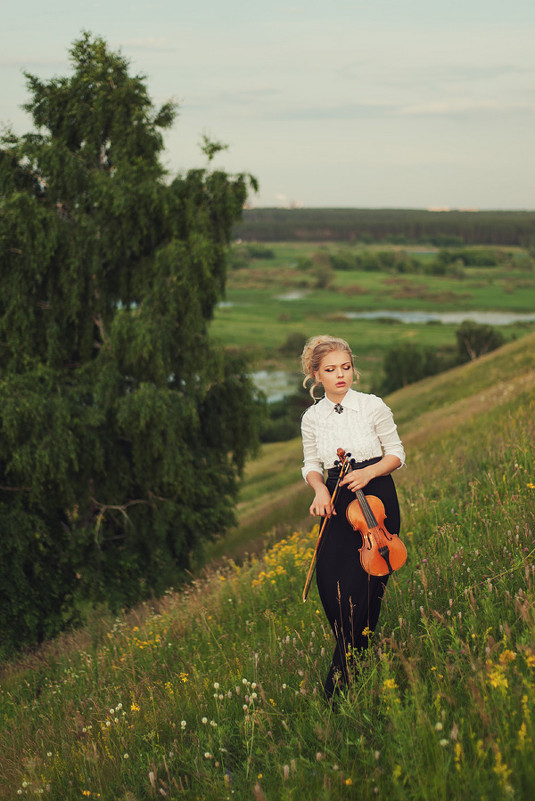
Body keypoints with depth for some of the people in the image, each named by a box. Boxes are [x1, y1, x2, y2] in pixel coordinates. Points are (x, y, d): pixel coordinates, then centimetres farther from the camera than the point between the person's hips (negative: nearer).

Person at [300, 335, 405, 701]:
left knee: (362, 579, -11)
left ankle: (343, 673, 1)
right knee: (329, 578, -9)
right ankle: (356, 653, 16)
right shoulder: (312, 418, 4)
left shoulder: (373, 406, -4)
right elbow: (312, 465, 12)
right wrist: (319, 488, -9)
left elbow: (396, 454, 2)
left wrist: (369, 472, -15)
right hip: (337, 504, 3)